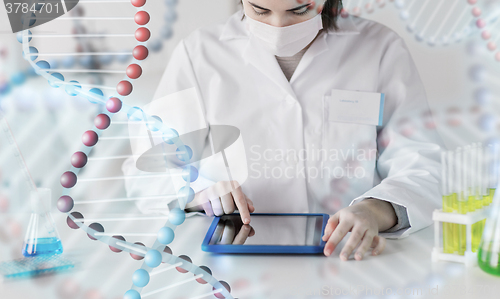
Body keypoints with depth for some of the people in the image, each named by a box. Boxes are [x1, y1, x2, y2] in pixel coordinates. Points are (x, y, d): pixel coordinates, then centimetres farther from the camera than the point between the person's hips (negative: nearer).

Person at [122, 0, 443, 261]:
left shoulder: (381, 49, 2)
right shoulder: (199, 54, 3)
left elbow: (422, 167, -5)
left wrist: (377, 210, -28)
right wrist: (198, 189, -17)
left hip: (343, 261, 2)